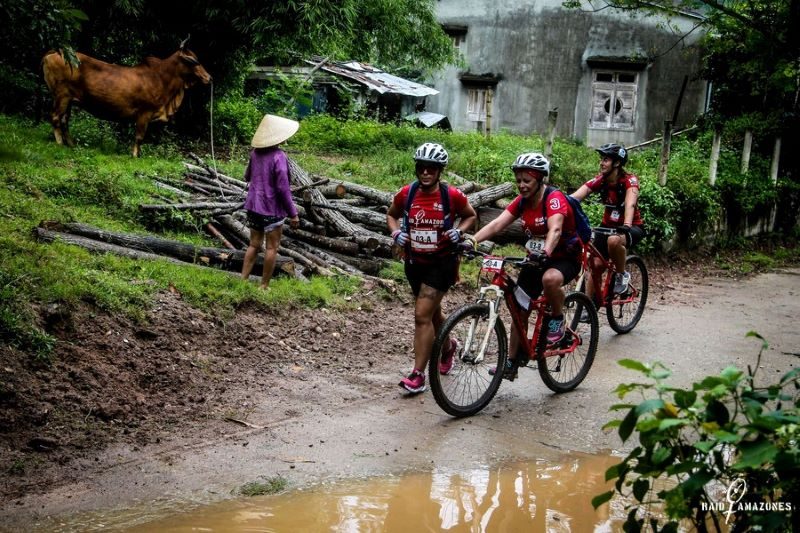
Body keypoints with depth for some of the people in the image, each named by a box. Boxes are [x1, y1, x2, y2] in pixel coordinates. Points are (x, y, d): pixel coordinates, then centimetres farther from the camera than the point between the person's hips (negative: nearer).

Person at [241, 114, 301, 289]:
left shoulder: (255, 153, 1)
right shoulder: (278, 157, -18)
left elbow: (247, 177, 16)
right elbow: (283, 188, -19)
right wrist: (293, 213, -13)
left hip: (253, 205, 6)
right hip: (272, 208, -6)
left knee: (254, 244, 16)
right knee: (272, 248, 5)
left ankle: (243, 280, 15)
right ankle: (264, 286, 9)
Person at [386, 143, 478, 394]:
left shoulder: (452, 195, -12)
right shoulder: (406, 193, -4)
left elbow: (471, 215, 6)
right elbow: (391, 215, 13)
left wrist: (459, 231, -13)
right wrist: (396, 232, -6)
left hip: (441, 262, -5)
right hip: (414, 262, 5)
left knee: (422, 315, -13)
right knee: (431, 312, 21)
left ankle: (418, 374, -7)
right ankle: (448, 346, 52)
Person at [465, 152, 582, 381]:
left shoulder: (554, 198, -22)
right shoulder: (521, 201, -3)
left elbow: (555, 229, -39)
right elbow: (497, 224, -15)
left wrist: (545, 252, -59)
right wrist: (473, 240, -31)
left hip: (565, 257, -6)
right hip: (536, 259, 7)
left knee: (550, 279, -40)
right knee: (519, 310, 4)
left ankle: (557, 318, -11)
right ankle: (512, 363, 17)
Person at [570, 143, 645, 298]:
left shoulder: (629, 180, -20)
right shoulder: (599, 180, -10)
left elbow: (630, 204, -39)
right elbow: (574, 197, -22)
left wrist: (626, 226, -57)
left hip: (632, 227, -5)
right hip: (608, 225, 5)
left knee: (614, 240, -36)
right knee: (595, 264, -5)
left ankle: (622, 275, -11)